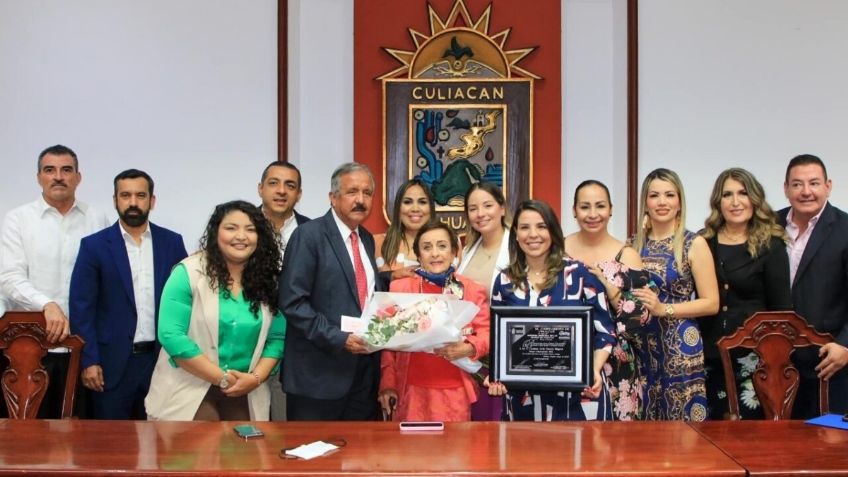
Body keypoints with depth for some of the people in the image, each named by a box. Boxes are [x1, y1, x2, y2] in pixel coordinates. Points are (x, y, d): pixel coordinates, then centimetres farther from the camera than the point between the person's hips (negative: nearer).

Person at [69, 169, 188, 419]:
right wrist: (88, 361, -8)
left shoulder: (172, 242, 5)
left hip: (163, 359, 2)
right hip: (113, 362, -2)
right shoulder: (94, 245, -2)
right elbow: (82, 307, -3)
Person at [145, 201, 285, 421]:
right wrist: (222, 378, -15)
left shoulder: (268, 280, 3)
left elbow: (277, 337, 5)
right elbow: (171, 335, -15)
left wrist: (256, 377, -12)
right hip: (189, 394, -3)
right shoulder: (188, 273, -9)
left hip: (245, 396, 4)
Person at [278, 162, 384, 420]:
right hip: (320, 372, -6)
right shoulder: (309, 235, -9)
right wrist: (338, 339, -20)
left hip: (364, 368, 7)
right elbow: (293, 302, -15)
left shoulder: (367, 239, 14)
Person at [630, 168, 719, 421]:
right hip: (640, 347, 4)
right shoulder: (635, 244, 8)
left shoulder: (694, 244, -3)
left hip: (680, 348, -4)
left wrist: (663, 308, -15)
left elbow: (711, 303, -6)